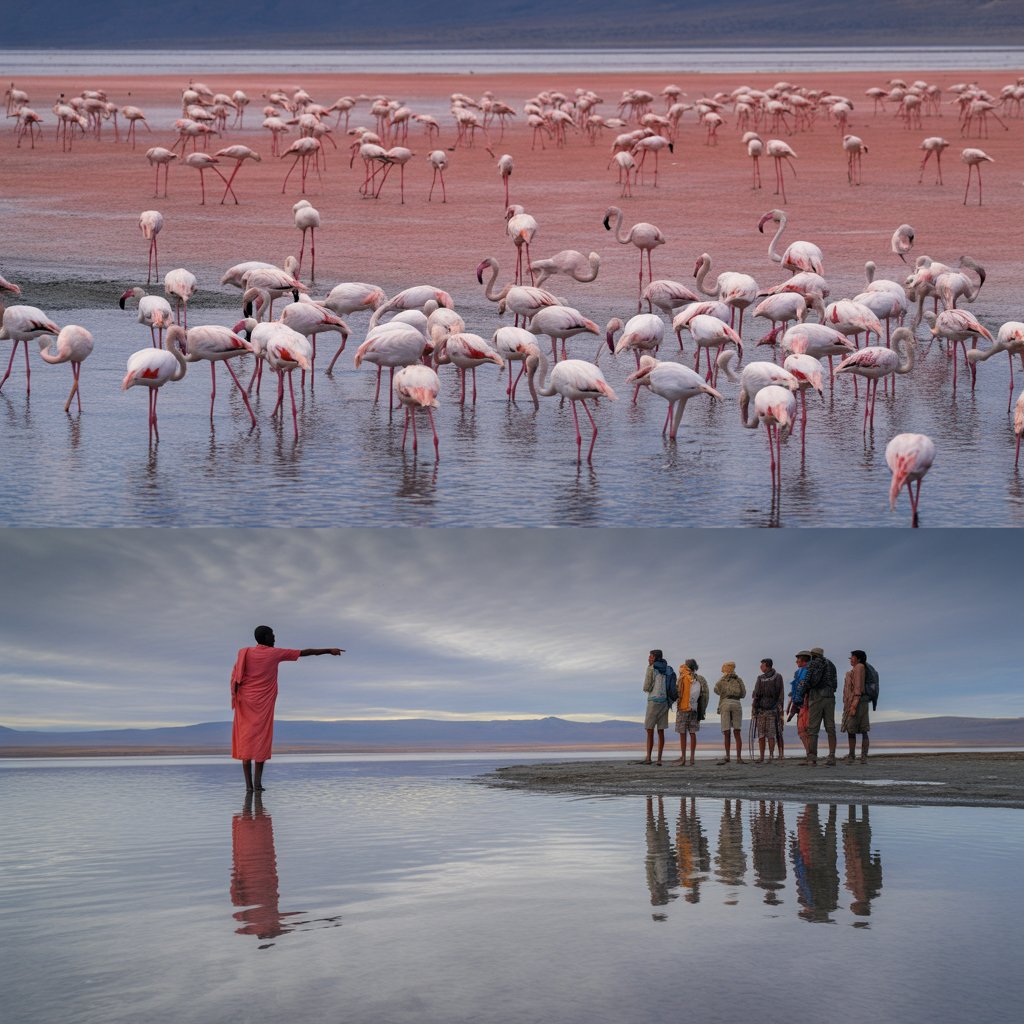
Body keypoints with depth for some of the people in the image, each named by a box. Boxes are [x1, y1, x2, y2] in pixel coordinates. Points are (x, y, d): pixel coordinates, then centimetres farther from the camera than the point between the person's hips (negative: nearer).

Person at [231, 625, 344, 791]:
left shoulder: (244, 653, 2)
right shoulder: (275, 653, -2)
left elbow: (235, 677, -4)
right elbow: (305, 652, 3)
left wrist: (235, 697, 2)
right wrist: (329, 650, 9)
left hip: (245, 702, 2)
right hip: (264, 704, -2)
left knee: (246, 739, 1)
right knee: (262, 740, 1)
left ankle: (249, 783, -5)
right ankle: (258, 781, -11)